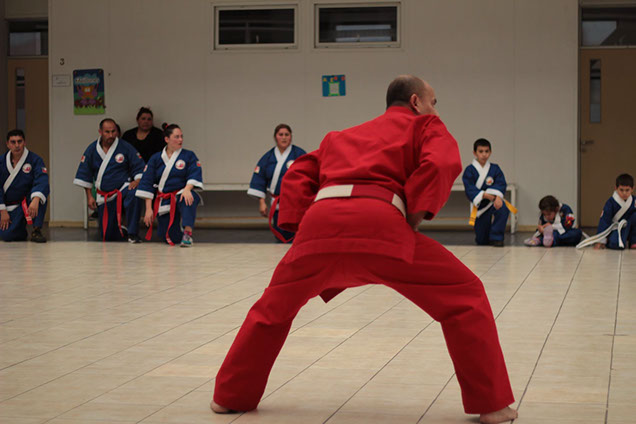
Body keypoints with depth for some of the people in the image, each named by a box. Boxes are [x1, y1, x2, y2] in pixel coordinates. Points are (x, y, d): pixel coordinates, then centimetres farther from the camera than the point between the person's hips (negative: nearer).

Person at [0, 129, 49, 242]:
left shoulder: (35, 160, -12)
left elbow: (42, 181, -26)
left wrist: (35, 200, -45)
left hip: (27, 202, -1)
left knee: (40, 197, -34)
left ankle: (36, 231, -22)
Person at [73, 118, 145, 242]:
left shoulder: (125, 147, -6)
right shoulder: (92, 149, 0)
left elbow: (139, 168, -2)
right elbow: (84, 175, 8)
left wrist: (137, 181, -22)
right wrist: (89, 196, 4)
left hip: (123, 189, -2)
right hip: (104, 197, 3)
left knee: (132, 194, -41)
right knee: (107, 236, 2)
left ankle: (133, 234, -31)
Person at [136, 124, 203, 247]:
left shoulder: (189, 156, 1)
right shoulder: (156, 159, 4)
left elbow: (194, 175, -11)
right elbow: (147, 184, 3)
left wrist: (187, 189, -33)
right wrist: (148, 209, -2)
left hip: (181, 194, -2)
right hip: (164, 201, 2)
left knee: (188, 200, -40)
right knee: (170, 237, -3)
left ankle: (188, 232, -41)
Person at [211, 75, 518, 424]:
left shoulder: (341, 137, 38)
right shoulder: (425, 126, 23)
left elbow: (298, 175, 28)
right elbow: (441, 165, 1)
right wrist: (413, 221, 5)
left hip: (321, 222, 5)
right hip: (380, 223, -5)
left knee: (275, 306, 28)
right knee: (465, 297, 8)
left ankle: (231, 396, 34)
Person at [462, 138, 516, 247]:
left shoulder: (495, 168, 0)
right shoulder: (470, 170, -6)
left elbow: (501, 184, -11)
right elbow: (470, 189, -14)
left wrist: (498, 197, -31)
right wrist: (485, 195, -27)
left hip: (494, 201, 1)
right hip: (480, 205, -1)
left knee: (503, 208, -38)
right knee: (481, 241, 4)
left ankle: (496, 237, -21)